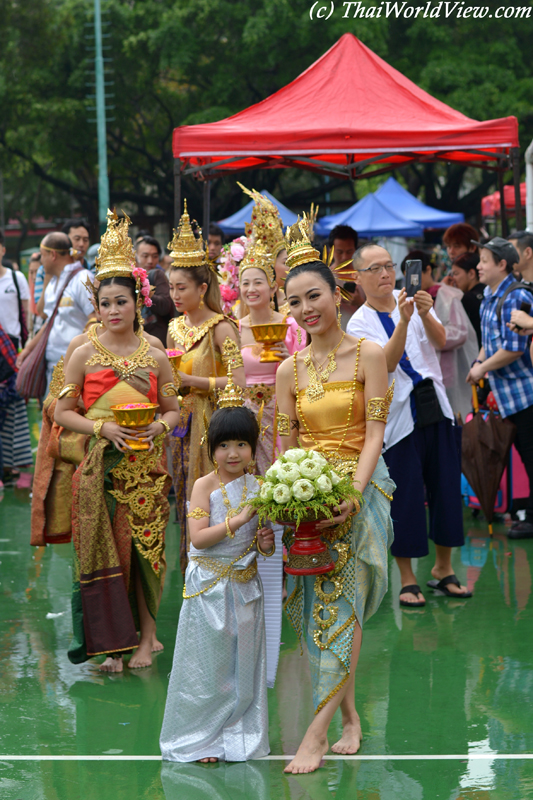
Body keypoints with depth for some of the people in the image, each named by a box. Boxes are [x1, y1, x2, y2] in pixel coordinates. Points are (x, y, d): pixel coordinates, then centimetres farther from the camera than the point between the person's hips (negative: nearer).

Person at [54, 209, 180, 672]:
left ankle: (145, 634, 13)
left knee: (145, 547, 2)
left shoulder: (155, 356, 6)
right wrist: (103, 428, -13)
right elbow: (63, 412, 1)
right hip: (101, 465, -1)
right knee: (108, 549, -3)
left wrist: (157, 428, -10)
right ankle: (113, 640, 5)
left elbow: (173, 410, 11)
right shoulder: (85, 354, 1)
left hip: (146, 465, 1)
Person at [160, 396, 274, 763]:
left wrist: (266, 543, -6)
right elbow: (198, 537, -20)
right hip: (209, 586, -4)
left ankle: (240, 732, 22)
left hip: (245, 584, 4)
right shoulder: (205, 486, -10)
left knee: (243, 660, 10)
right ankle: (201, 737, 13)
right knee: (207, 662, 2)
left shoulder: (258, 487, 3)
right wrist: (238, 520, -26)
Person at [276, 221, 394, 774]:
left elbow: (374, 436, -9)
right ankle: (349, 717, 19)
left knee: (340, 608, -8)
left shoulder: (368, 355, -4)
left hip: (359, 488, -4)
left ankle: (316, 734, -10)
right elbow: (285, 446, 8)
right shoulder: (290, 370, 7)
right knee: (320, 609, 5)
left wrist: (352, 494, -21)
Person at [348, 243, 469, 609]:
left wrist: (425, 315, -29)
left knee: (445, 486, 7)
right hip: (398, 414, -3)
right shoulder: (360, 322, -1)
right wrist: (403, 322, -28)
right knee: (405, 495, -2)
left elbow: (440, 341, -9)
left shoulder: (413, 302, 8)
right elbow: (386, 364, -17)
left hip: (435, 407, 3)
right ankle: (407, 579, 9)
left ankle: (444, 569, 22)